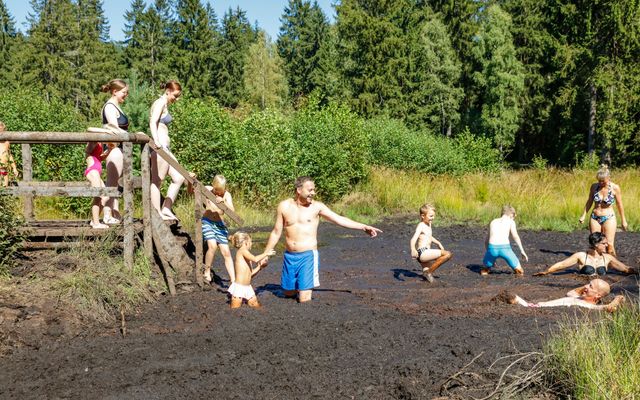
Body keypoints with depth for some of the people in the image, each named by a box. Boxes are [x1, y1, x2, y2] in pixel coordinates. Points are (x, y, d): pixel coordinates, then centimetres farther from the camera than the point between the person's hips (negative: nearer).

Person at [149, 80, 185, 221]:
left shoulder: (164, 104, 21)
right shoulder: (160, 103, -8)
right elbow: (153, 122, -22)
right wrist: (156, 141, -35)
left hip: (164, 146, 10)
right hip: (160, 146, -10)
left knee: (178, 178, 9)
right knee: (157, 181, -5)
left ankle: (166, 209, 11)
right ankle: (157, 214, -2)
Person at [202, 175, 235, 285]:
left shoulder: (226, 195, -5)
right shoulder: (207, 190, -5)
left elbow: (232, 211, -16)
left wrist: (224, 202, -32)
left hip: (220, 224, 1)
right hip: (207, 222, -1)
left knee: (226, 252, -5)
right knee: (212, 245, -25)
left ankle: (233, 280, -3)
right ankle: (207, 272, -7)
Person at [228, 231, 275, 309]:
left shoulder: (248, 259, 17)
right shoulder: (242, 250, -9)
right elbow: (255, 259, -23)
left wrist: (260, 266, 15)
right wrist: (266, 254, -10)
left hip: (248, 287, 9)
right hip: (239, 286, -9)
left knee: (255, 305, 8)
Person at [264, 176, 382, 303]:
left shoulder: (316, 206, -3)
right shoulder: (284, 206, 0)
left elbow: (339, 219, -7)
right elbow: (276, 233, 8)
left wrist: (363, 227, -15)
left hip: (308, 256, -2)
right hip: (289, 256, 2)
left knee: (304, 299, -5)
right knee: (289, 293, 15)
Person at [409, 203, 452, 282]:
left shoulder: (428, 224, 16)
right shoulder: (421, 226, -12)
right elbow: (413, 239, -28)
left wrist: (438, 243, 48)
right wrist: (413, 250, -47)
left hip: (425, 255, 10)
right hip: (422, 252, -10)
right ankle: (429, 272, -17)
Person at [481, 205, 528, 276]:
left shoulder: (493, 222, 27)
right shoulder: (510, 221, 16)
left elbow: (486, 241, 30)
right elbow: (515, 236, -2)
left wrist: (491, 258, 40)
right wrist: (522, 251, -4)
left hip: (492, 248, 3)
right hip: (505, 248, -2)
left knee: (486, 265, 33)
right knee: (520, 271, 15)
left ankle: (487, 269, 12)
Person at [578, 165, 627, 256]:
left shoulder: (615, 188, -9)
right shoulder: (594, 186, -2)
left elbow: (619, 205, 0)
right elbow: (589, 202, 11)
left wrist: (623, 220, 6)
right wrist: (583, 215, 9)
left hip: (609, 218, -3)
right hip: (594, 218, 3)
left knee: (609, 245, -10)